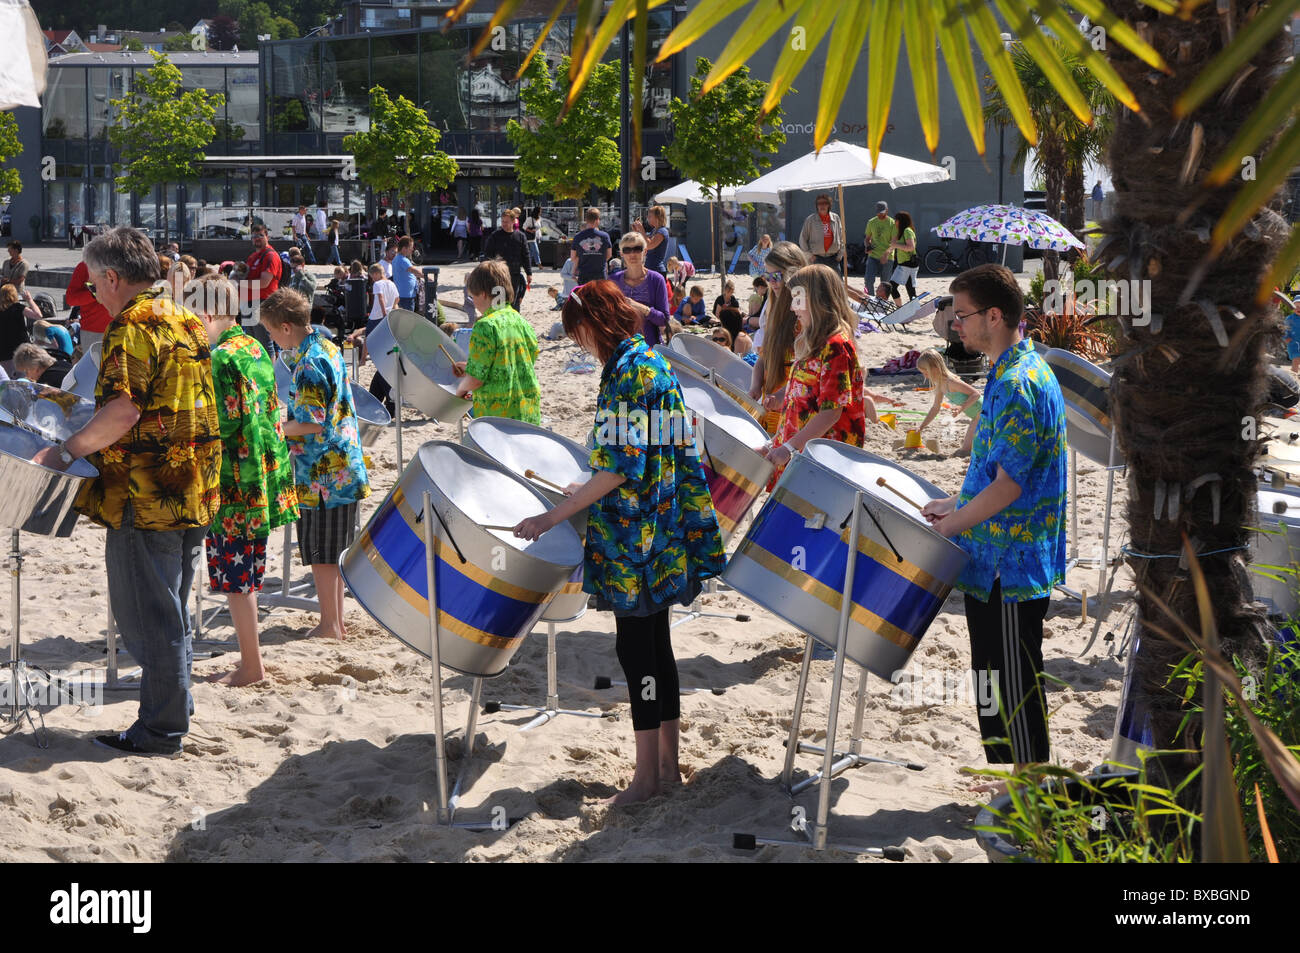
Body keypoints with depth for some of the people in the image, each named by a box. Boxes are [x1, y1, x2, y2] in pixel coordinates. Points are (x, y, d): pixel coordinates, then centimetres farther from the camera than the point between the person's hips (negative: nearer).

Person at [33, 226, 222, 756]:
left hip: (145, 496, -9)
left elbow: (124, 410, -25)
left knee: (148, 617, -1)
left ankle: (159, 730, 4)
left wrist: (65, 450, -15)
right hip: (194, 493, 9)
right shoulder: (187, 321, 14)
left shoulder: (131, 327, -14)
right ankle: (176, 709, 25)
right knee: (171, 613, 18)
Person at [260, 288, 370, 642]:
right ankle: (336, 619, 24)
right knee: (333, 551, 16)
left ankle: (329, 626, 6)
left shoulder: (309, 364, -21)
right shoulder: (326, 346, 8)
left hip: (322, 475, -10)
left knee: (320, 552, 0)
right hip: (343, 468, 10)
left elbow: (313, 423, -23)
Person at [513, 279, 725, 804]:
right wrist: (589, 491, 25)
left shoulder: (627, 371, -17)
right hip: (662, 533, 10)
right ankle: (667, 761, 22)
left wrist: (555, 515, -19)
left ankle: (647, 774, 2)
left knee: (636, 647, -3)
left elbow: (621, 468, -22)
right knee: (655, 643, 15)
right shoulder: (652, 361, 12)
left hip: (635, 535, -10)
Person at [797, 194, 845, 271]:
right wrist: (809, 255, -1)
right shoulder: (810, 220, -1)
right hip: (817, 259, -2)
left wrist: (840, 254, 6)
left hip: (833, 258, 2)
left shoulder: (835, 218, 7)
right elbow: (802, 239, 4)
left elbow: (841, 237, 14)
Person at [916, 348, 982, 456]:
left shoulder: (950, 382, -24)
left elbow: (976, 393, -23)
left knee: (964, 452, -13)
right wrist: (921, 427, 18)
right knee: (965, 444, 26)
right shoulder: (940, 384, 5)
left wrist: (962, 408, -34)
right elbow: (936, 408, 19)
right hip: (977, 415, 10)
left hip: (982, 412, -10)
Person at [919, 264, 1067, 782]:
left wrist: (950, 526, -13)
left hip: (1009, 563, -10)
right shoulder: (1023, 370, 11)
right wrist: (958, 504, 15)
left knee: (1010, 685, -1)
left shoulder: (1015, 385, -21)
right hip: (1005, 559, 10)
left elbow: (1009, 485, -23)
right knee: (996, 676, 17)